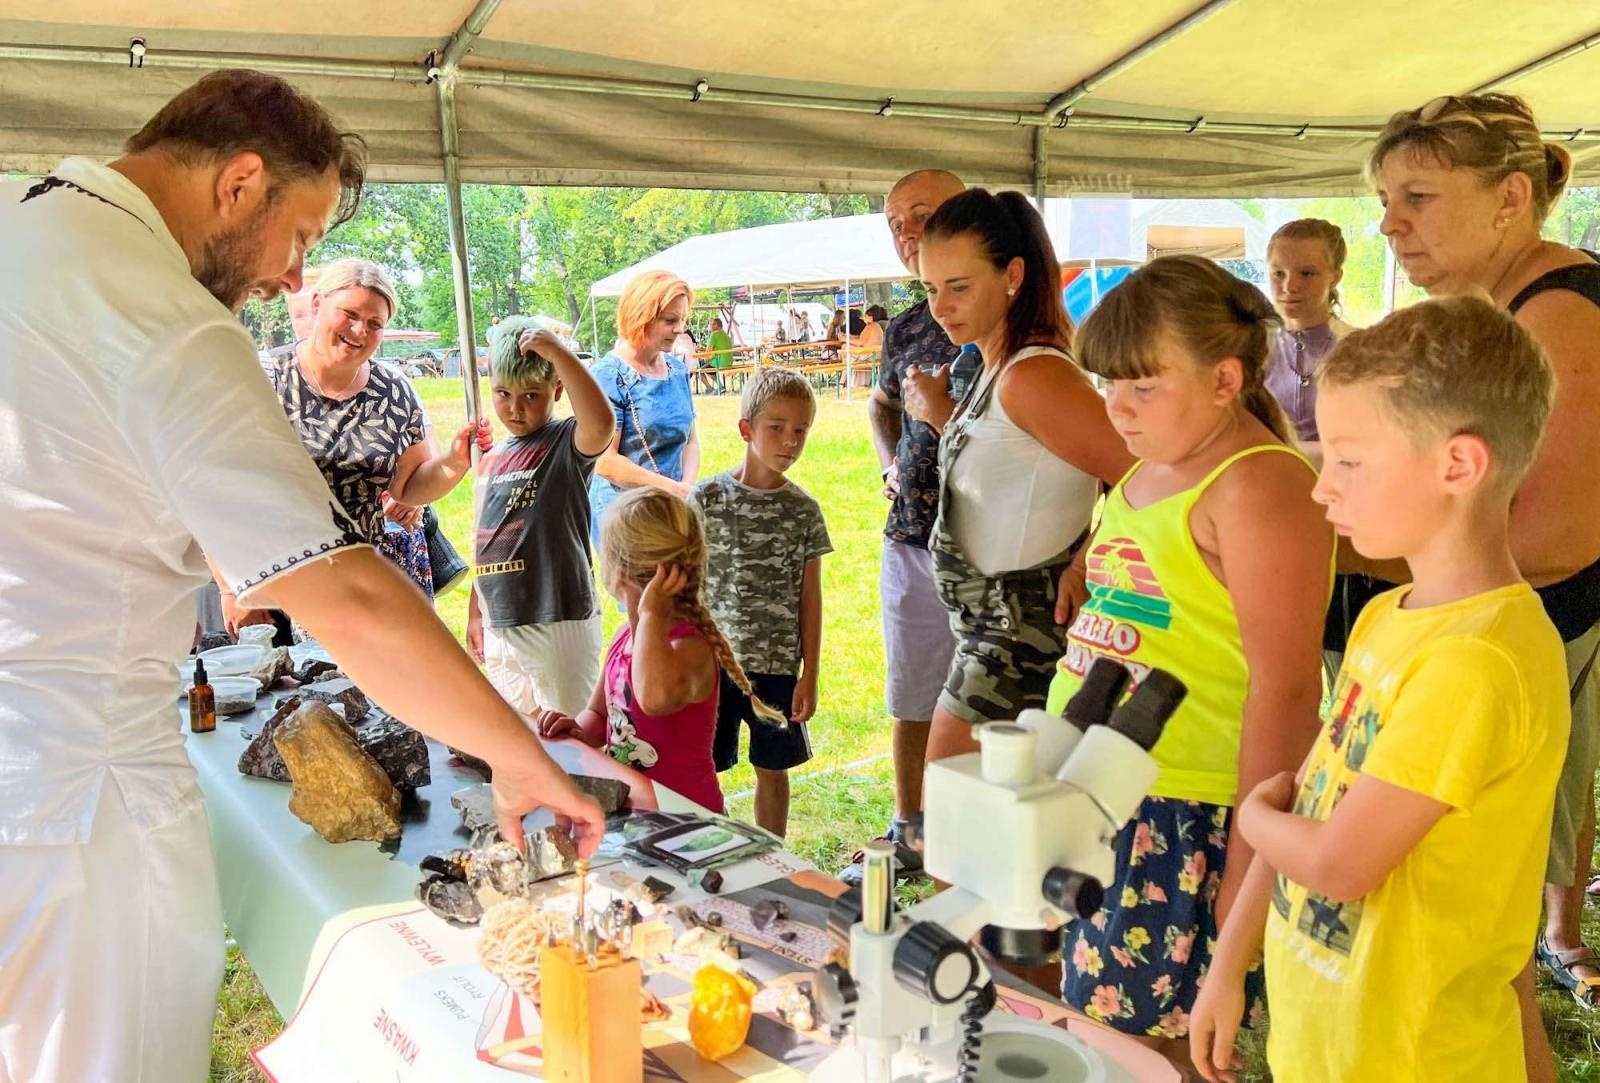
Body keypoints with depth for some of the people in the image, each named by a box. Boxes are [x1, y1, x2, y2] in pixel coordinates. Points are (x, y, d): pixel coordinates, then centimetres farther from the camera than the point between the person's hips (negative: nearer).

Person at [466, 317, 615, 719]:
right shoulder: (490, 460, 10)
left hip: (560, 623, -7)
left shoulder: (567, 443, -10)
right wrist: (475, 612, 21)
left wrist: (557, 351, -30)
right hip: (500, 626, 7)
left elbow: (601, 423, -35)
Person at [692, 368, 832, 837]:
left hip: (777, 664, 1)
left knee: (773, 768, 13)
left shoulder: (802, 509, 0)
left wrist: (809, 674, 2)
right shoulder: (707, 498, -4)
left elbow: (809, 596, 4)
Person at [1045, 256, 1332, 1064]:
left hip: (1191, 817, -8)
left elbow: (1285, 692, -20)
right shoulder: (1148, 471, 11)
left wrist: (1248, 861, -19)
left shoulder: (1258, 486, -16)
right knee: (1097, 1024, 17)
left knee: (1142, 1042, 3)